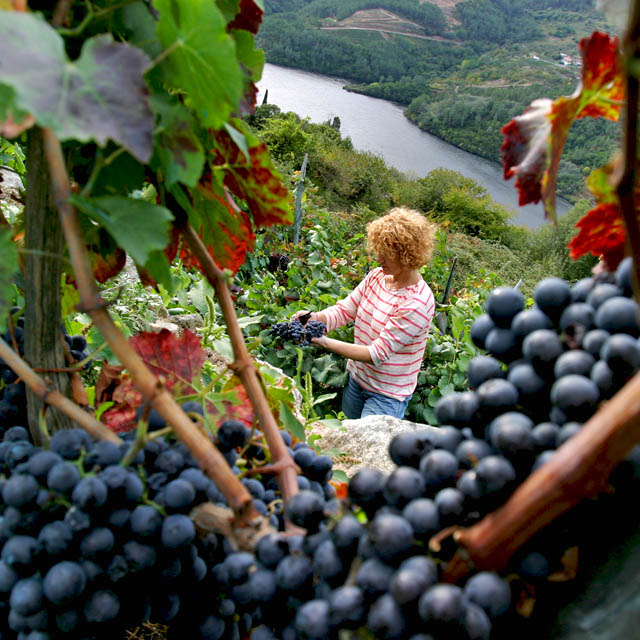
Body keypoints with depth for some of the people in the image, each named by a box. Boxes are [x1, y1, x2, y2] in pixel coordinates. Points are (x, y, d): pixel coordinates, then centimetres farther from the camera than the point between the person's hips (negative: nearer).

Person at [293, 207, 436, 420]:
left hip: (387, 394, -7)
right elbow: (344, 310, -3)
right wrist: (316, 318, -25)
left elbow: (378, 354, -27)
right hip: (357, 379, 7)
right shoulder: (376, 276, -6)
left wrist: (326, 342, -31)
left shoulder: (417, 304, -27)